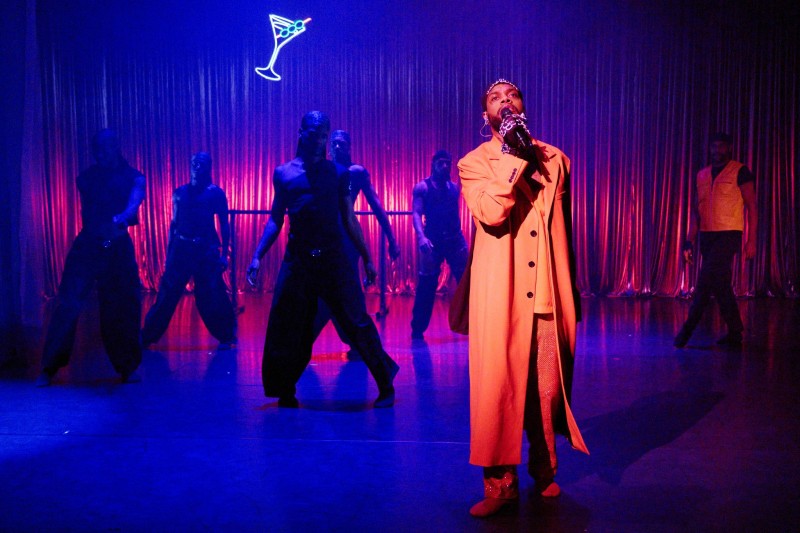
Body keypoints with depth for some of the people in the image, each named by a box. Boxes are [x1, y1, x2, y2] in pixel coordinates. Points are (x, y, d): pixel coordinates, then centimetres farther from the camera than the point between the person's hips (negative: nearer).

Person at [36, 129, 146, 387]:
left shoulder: (133, 177, 5)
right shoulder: (87, 177, 11)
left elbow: (134, 204, -15)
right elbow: (87, 213, 7)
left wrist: (119, 220, -37)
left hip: (118, 247, -1)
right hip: (88, 245, 1)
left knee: (123, 307, 1)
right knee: (68, 304, -6)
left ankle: (128, 367, 14)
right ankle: (49, 367, 2)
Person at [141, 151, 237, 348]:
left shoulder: (216, 193, 2)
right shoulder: (180, 192, 10)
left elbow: (223, 225, 2)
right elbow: (173, 223, 14)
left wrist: (224, 254, -4)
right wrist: (169, 253, 12)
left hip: (206, 250, -2)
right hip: (181, 248, 2)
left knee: (211, 296, 0)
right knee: (167, 294, 4)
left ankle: (226, 336, 16)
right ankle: (147, 336, 15)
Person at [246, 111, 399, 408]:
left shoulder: (338, 173, 6)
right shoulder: (283, 174, 8)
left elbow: (349, 220, 9)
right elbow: (275, 221, 9)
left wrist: (366, 259, 8)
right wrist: (257, 257, 0)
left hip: (333, 258, -1)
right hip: (297, 259, 2)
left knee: (357, 322, -3)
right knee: (286, 327, 3)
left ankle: (386, 386, 9)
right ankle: (286, 392, 21)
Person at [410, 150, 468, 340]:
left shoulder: (454, 187, 14)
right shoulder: (422, 187, 0)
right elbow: (416, 213, -13)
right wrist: (421, 237, -26)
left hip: (455, 239, 4)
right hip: (432, 240, -3)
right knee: (426, 286, 0)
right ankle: (418, 329, 11)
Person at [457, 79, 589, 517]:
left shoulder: (555, 160, 13)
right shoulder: (474, 163, 3)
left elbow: (564, 230, 17)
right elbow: (490, 214, -18)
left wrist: (572, 290, 18)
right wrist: (513, 157, -14)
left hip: (549, 293, 3)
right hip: (501, 295, -3)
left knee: (548, 386, 9)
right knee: (499, 386, -2)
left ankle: (544, 469, 30)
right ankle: (500, 483, 12)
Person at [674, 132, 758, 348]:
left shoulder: (740, 172, -2)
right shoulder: (702, 175, 14)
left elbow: (751, 207, -3)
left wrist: (751, 240, -10)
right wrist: (689, 241, 8)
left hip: (728, 234, -6)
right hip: (707, 235, 6)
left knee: (705, 281, -14)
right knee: (721, 285, 10)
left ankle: (687, 330, -8)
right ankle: (734, 334, 19)